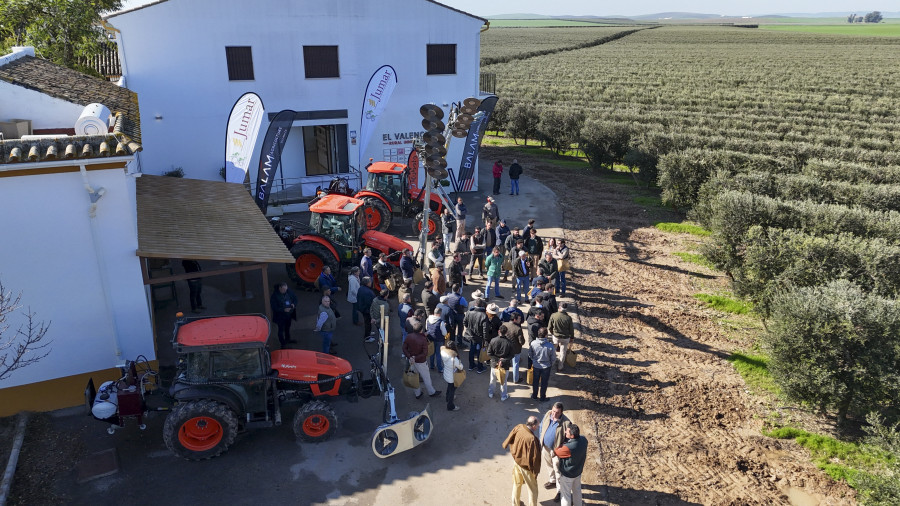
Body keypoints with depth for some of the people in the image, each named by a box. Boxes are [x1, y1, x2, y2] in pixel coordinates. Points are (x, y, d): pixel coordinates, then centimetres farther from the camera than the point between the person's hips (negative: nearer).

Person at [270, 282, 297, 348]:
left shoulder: (288, 292, -7)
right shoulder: (274, 295, -23)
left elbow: (295, 298, 7)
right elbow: (274, 307, -23)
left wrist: (294, 304, -14)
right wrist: (283, 310, -32)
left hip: (289, 314, 6)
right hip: (280, 316, -6)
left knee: (288, 327, 25)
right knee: (281, 329, 3)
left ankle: (287, 339, 48)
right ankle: (283, 344, 14)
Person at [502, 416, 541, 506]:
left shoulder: (518, 427, -16)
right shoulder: (532, 439, -33)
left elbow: (510, 438, 4)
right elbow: (535, 457, -24)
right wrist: (536, 470, -12)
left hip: (516, 460, 7)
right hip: (526, 465, -7)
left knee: (517, 484, 27)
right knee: (532, 488, 16)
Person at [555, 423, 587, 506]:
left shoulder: (568, 448, -40)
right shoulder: (584, 439, -21)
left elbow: (556, 452, -21)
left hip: (567, 474, -7)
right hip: (578, 471, 7)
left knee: (565, 494, 16)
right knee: (577, 490, 29)